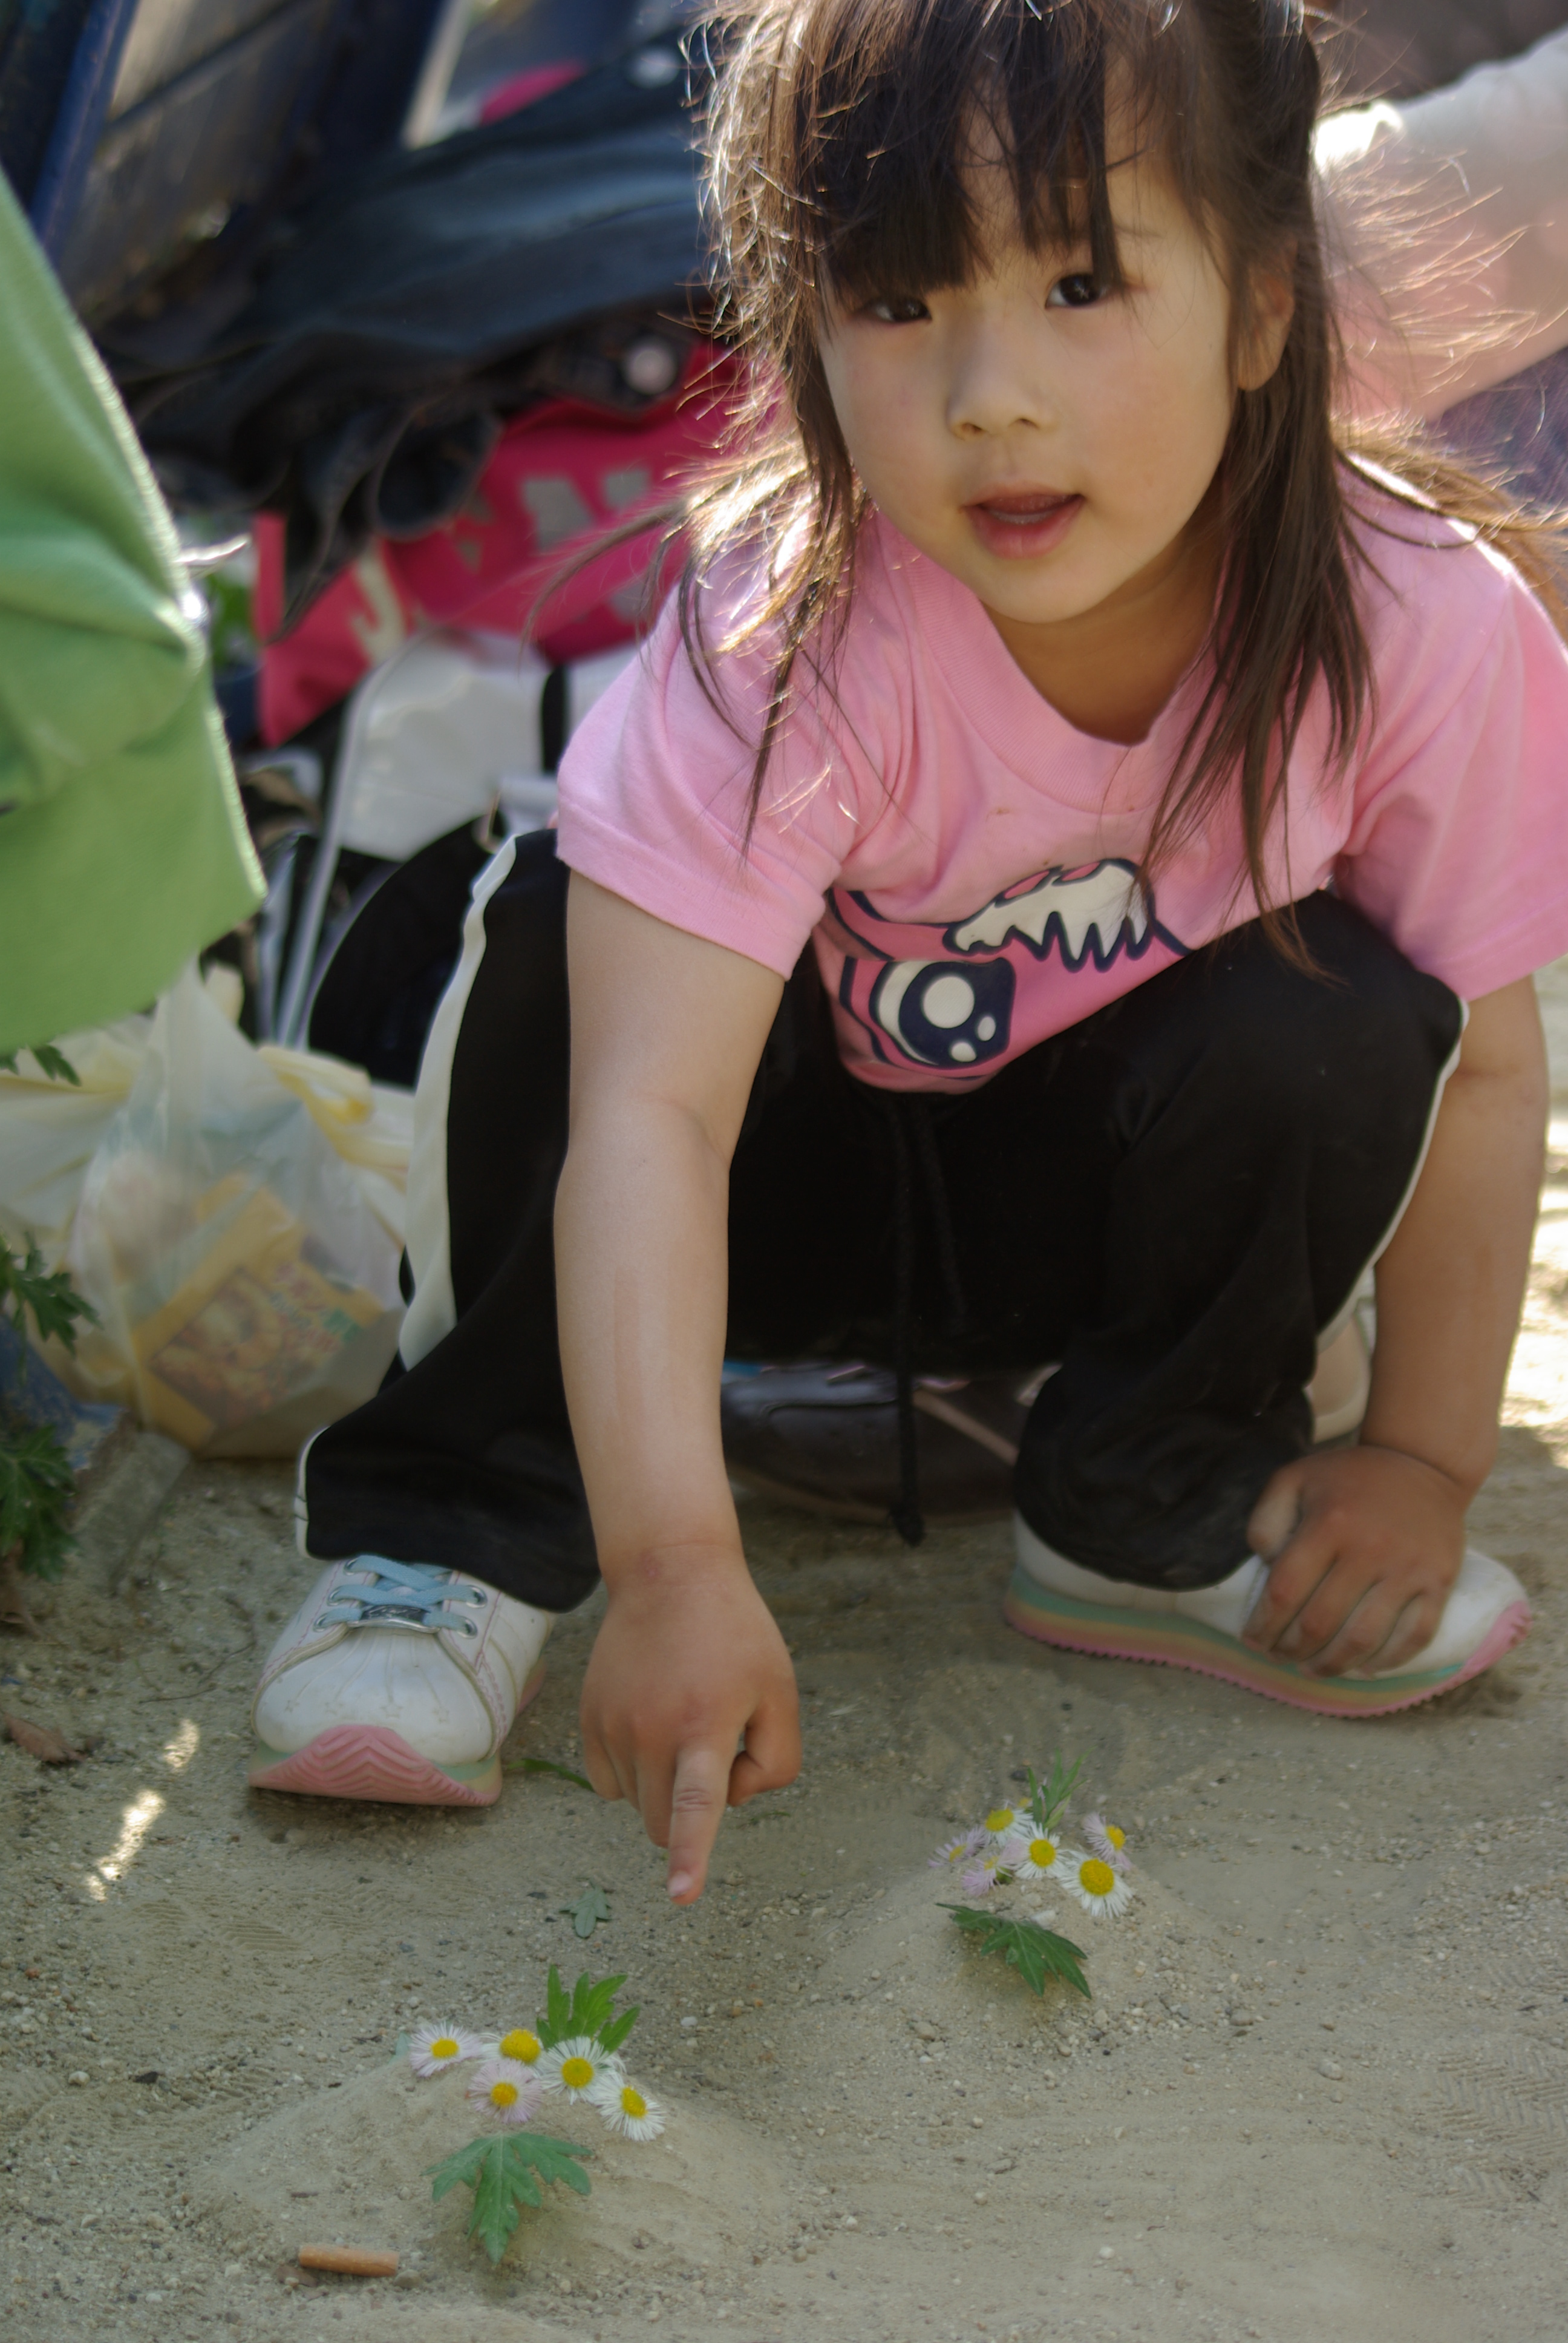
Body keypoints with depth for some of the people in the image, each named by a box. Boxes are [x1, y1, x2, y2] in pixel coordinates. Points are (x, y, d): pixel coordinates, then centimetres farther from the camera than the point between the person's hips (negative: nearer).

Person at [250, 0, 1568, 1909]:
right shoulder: (792, 639, -34)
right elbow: (649, 1113, -43)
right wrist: (675, 1567, -53)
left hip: (1107, 1187, 2)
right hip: (806, 1171, -1)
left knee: (1329, 1034, -29)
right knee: (562, 935, -30)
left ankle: (1156, 1522, -3)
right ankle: (454, 1522, -12)